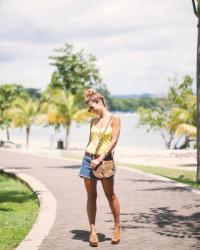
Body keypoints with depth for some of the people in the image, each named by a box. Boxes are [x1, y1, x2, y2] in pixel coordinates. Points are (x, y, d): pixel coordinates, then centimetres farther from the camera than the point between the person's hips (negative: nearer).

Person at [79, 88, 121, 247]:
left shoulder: (114, 119, -3)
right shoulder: (93, 121, 13)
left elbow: (114, 141, -10)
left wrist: (100, 159, -16)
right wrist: (87, 160, 12)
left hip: (105, 160, -5)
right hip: (88, 159, 5)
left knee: (110, 194, 2)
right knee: (91, 196, 3)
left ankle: (117, 226, 17)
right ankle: (92, 230, 5)